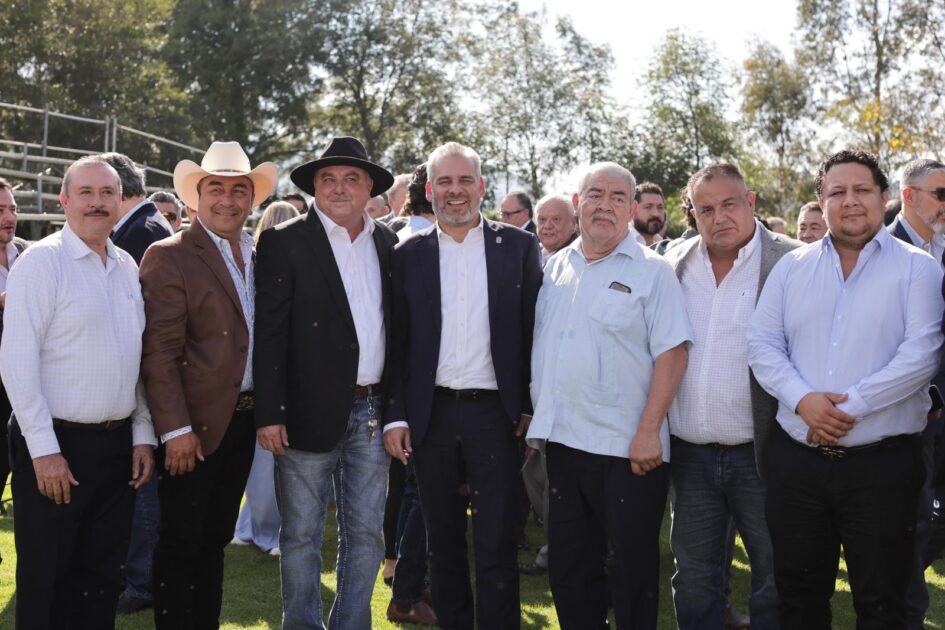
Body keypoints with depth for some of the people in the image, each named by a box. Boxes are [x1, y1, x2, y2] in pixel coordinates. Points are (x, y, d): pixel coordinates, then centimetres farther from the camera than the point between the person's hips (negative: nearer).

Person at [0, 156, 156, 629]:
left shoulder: (127, 267, 10)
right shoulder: (41, 261, -9)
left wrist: (144, 435, 9)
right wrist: (44, 450, -17)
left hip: (117, 444, 6)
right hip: (56, 445, -6)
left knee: (102, 576, 13)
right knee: (45, 578, 5)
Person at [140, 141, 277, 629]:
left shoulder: (260, 256, 10)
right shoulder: (169, 257, -10)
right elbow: (159, 352, -15)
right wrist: (175, 429, -19)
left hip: (243, 422, 6)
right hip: (195, 425, -6)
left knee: (215, 538, 16)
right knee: (180, 543, 2)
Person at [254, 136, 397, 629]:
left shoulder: (388, 244, 10)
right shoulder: (285, 242, -3)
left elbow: (399, 326, 12)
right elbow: (270, 333, -7)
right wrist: (270, 413, -13)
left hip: (373, 412, 4)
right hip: (310, 412, -4)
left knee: (365, 534, 11)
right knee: (301, 537, 6)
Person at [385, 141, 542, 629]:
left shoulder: (519, 247, 2)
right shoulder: (409, 254, 5)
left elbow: (534, 329, 2)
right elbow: (397, 341, 5)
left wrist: (531, 406, -2)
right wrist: (396, 416, 0)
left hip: (494, 412, -2)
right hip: (430, 416, 2)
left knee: (496, 546, 1)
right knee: (443, 542, 13)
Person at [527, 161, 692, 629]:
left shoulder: (651, 271, -5)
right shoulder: (555, 268, 11)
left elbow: (672, 353, -11)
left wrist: (648, 432, -17)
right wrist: (533, 413, 11)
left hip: (627, 450, -5)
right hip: (563, 442, 6)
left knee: (633, 572, 5)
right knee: (568, 568, 15)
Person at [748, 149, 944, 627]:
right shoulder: (791, 267, 9)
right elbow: (762, 344, 4)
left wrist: (850, 405, -18)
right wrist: (803, 399, -13)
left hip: (881, 463, -3)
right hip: (796, 461, 3)